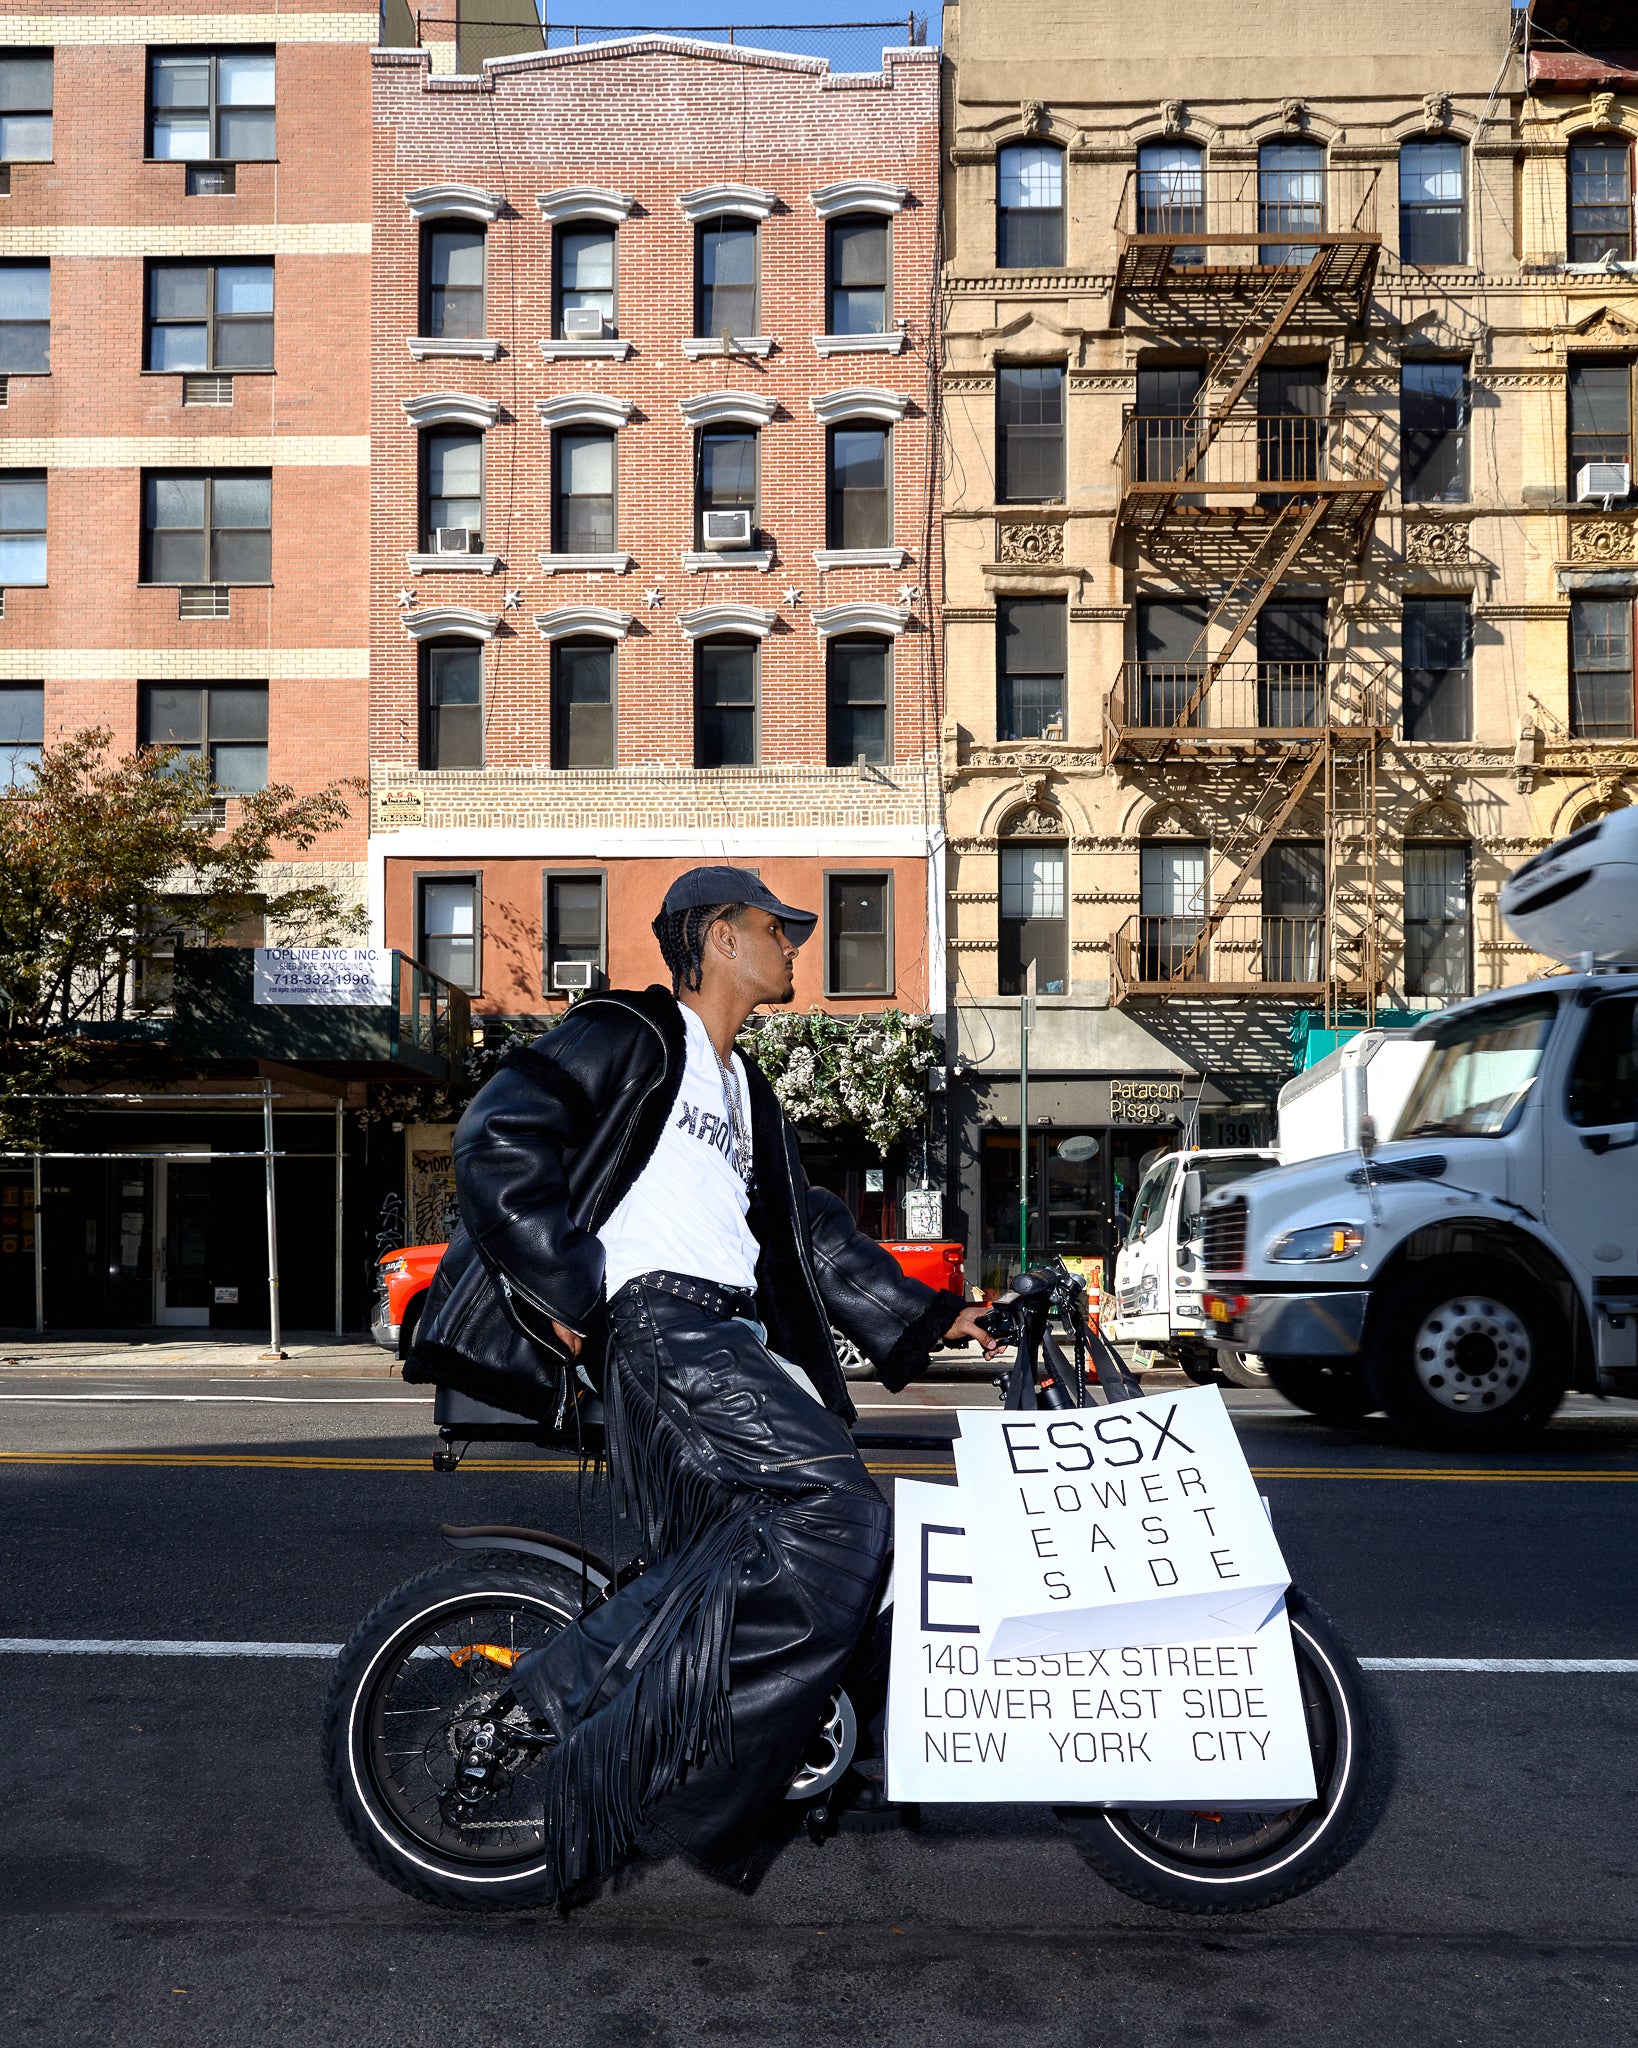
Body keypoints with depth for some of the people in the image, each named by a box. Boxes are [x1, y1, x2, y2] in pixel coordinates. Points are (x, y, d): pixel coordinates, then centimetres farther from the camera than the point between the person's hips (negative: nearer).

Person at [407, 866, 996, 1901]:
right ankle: (564, 1701, -20)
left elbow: (815, 1234, 29)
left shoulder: (749, 1096, 31)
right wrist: (566, 1289, -14)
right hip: (655, 1319, -9)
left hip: (739, 1342, 9)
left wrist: (932, 1315, 21)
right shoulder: (629, 1034, 3)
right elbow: (499, 1138, -10)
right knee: (830, 1512, -24)